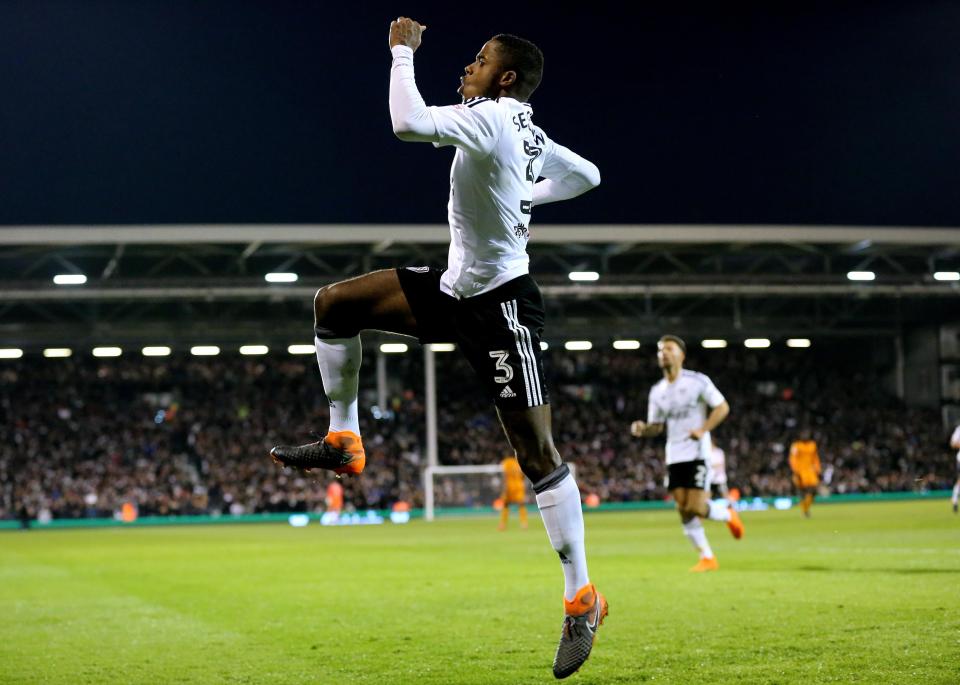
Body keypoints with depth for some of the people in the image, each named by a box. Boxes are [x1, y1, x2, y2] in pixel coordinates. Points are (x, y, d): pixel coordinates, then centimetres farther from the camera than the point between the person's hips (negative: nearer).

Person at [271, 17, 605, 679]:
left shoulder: (492, 116, -18)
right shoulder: (528, 134, 8)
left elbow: (409, 123, -31)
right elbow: (587, 174, 24)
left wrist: (403, 51, -16)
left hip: (502, 305, -10)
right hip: (456, 285, 10)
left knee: (538, 452, -7)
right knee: (335, 305, 7)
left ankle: (582, 599, 0)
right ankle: (344, 440, 18)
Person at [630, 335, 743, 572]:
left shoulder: (697, 381, -6)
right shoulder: (657, 391, 9)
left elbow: (722, 407, -5)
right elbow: (657, 426, 15)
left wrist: (703, 430, -18)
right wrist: (642, 429, -8)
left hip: (697, 453, -5)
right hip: (674, 456, 5)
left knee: (696, 508, -14)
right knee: (683, 510, 0)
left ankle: (728, 515, 17)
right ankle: (706, 557, 10)